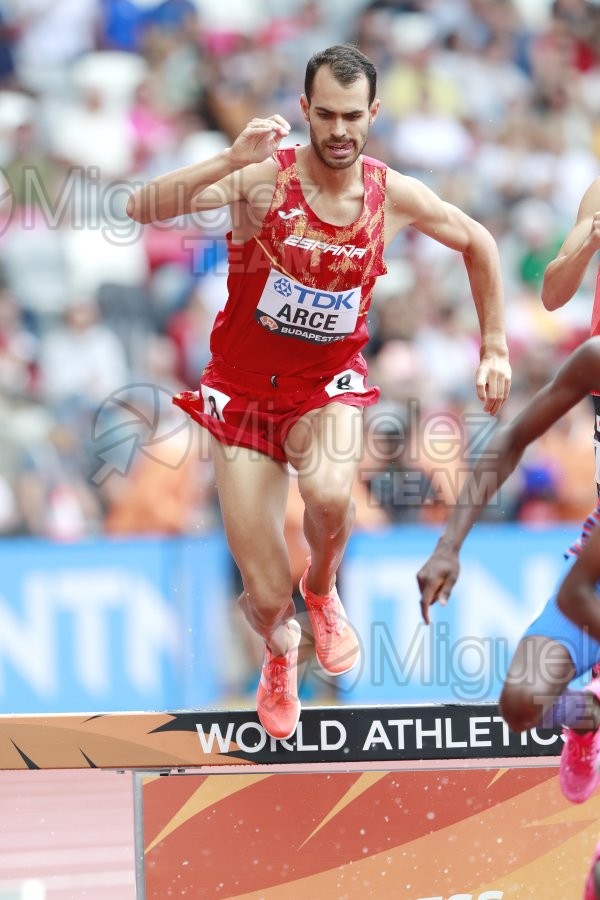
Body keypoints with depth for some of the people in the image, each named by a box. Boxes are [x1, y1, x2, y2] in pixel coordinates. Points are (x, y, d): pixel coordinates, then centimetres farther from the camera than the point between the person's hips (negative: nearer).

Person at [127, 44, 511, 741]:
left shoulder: (393, 195, -10)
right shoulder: (263, 178, -19)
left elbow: (478, 244, 10)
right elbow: (141, 209, -33)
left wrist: (494, 348, 9)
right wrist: (232, 161, -44)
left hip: (328, 384, 1)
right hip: (244, 390, -1)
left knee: (329, 494, -35)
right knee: (265, 598, -3)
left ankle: (323, 590, 3)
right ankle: (280, 657, 38)